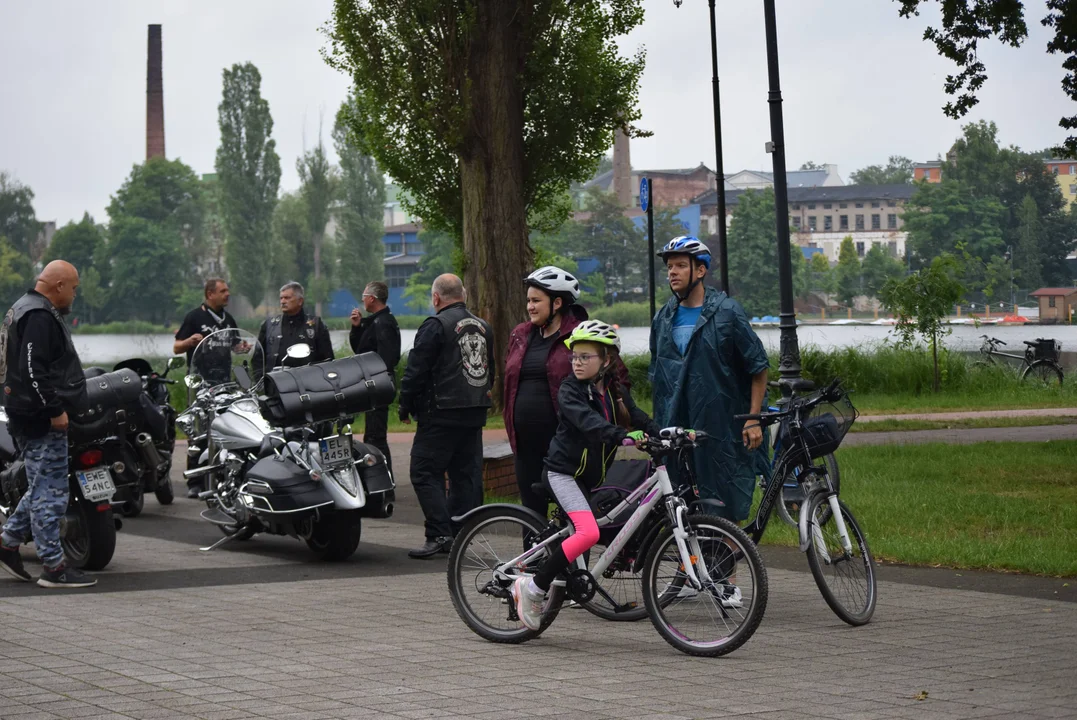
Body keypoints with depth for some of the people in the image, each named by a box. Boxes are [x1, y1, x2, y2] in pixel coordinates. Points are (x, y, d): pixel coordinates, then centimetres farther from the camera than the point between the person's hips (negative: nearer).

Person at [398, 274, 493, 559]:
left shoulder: (435, 326, -10)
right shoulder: (483, 327, 14)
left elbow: (415, 371, -11)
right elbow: (490, 370, 23)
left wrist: (405, 406, -1)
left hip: (441, 415, -8)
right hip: (476, 414, 8)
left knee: (425, 474, -5)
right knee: (466, 474, 9)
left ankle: (439, 534, -14)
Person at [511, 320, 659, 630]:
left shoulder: (616, 392, 7)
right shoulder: (570, 390, -12)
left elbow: (639, 419, -2)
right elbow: (587, 421, -29)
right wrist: (622, 434, -45)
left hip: (592, 476, 7)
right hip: (564, 471, -7)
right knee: (588, 532, -23)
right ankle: (533, 587, -17)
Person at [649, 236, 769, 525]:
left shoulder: (726, 311, -4)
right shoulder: (664, 318, 12)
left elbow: (758, 367, -2)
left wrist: (754, 420, -8)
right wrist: (659, 424, 16)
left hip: (721, 431, -5)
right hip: (676, 433, 5)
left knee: (727, 514, -3)